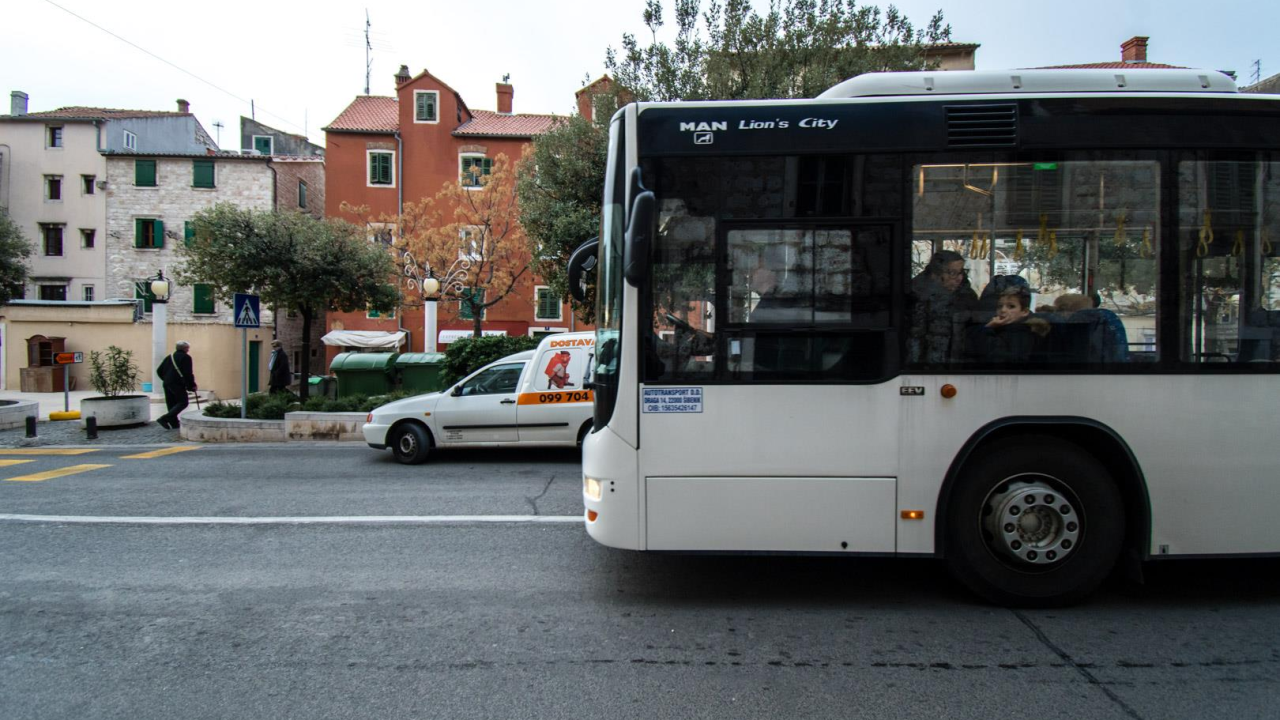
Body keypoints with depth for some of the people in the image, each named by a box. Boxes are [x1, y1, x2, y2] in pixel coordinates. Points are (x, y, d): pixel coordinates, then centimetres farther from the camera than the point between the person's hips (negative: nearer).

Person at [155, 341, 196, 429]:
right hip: (178, 384, -8)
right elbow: (188, 373, -12)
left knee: (171, 404, 13)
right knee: (182, 403, -4)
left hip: (167, 384, 8)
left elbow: (159, 370, 16)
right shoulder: (186, 357, -6)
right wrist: (192, 386, -3)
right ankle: (165, 418, -16)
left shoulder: (170, 357, 15)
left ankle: (173, 422, 13)